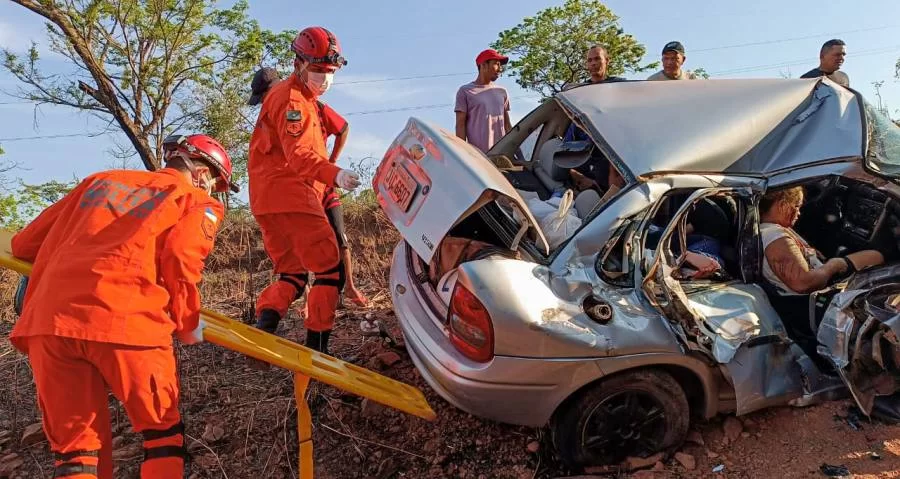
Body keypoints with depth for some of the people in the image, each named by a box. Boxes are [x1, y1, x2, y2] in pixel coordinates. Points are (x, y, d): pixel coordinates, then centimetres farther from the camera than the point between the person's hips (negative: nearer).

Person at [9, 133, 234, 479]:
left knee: (75, 445, 14)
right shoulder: (199, 202, 13)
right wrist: (187, 323, 8)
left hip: (46, 320, 5)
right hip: (124, 320, -5)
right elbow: (180, 262, -6)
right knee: (162, 430, 15)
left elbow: (25, 245, 28)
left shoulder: (102, 179, 27)